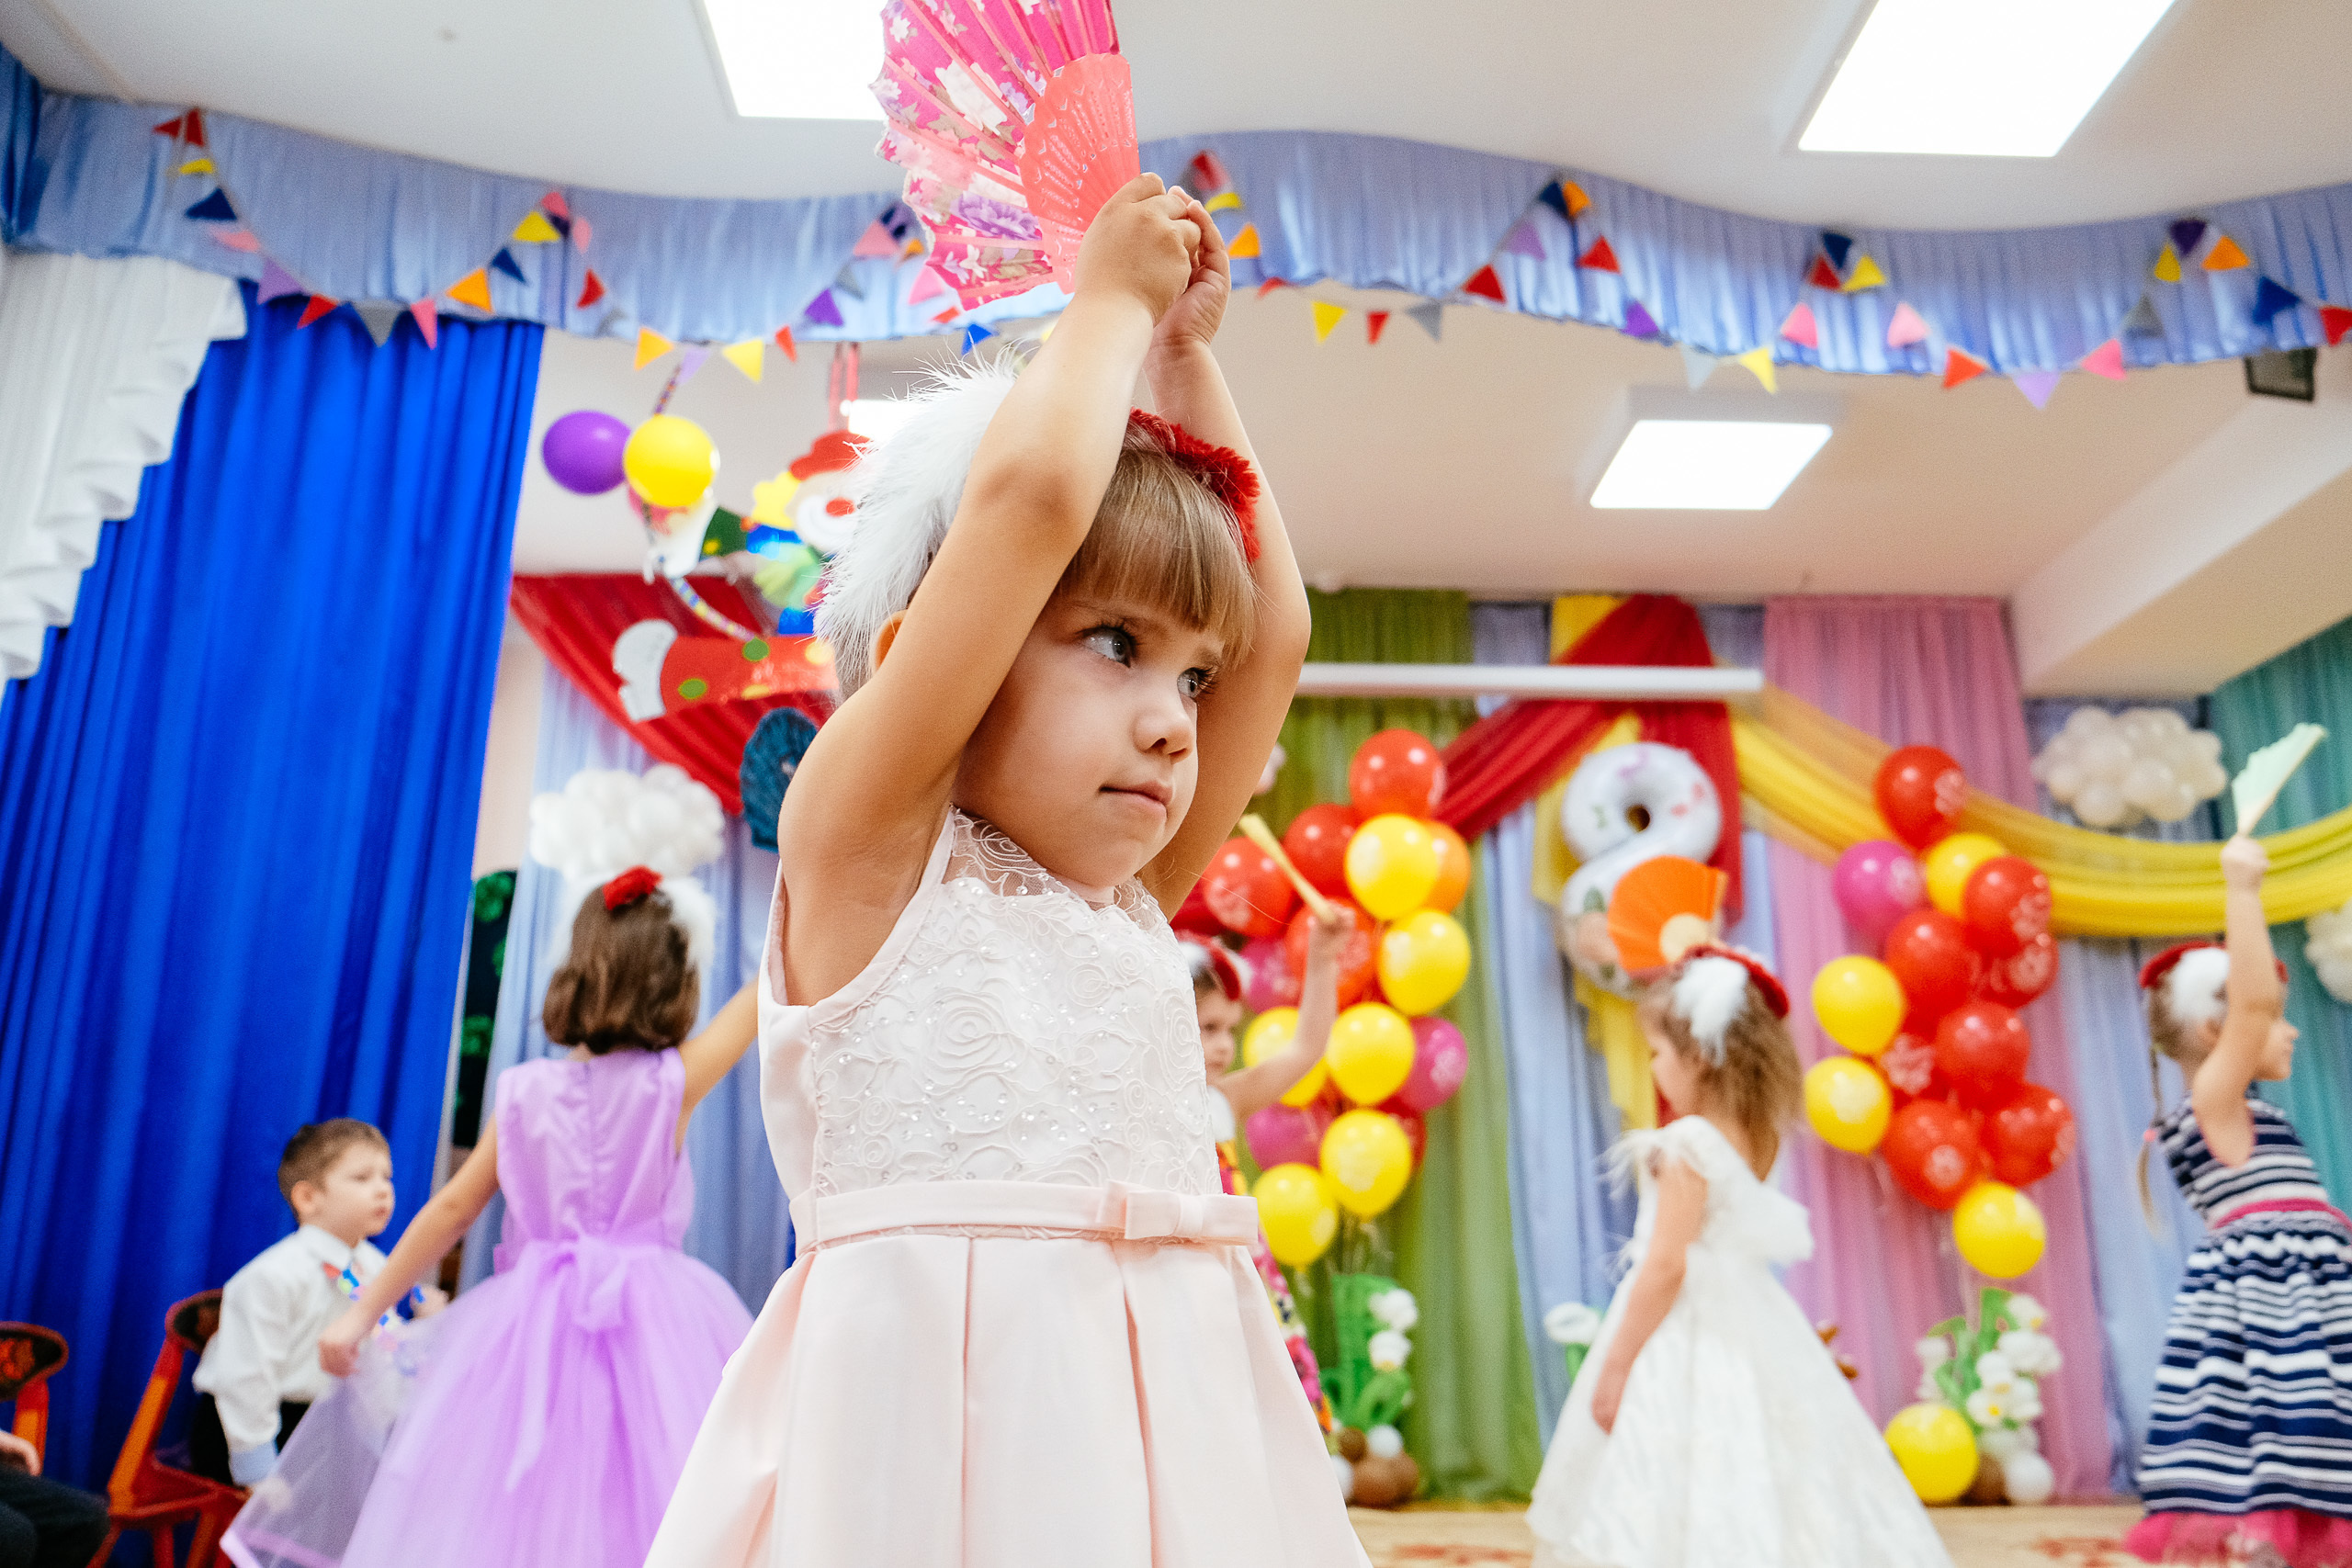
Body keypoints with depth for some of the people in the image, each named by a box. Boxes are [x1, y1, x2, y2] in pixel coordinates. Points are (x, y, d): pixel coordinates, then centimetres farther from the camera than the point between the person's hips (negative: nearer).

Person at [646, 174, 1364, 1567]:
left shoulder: (1128, 908, 13)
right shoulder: (864, 847, -3)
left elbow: (1276, 628, 18)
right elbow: (1030, 491, -12)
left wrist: (1187, 359, 22)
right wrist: (1113, 298, 5)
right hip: (940, 1394, -6)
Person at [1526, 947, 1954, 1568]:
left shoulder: (1687, 1145, -18)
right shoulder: (1757, 1138, 4)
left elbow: (1667, 1267, -19)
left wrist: (1615, 1365, -14)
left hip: (1689, 1340, -9)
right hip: (1748, 1325, 9)